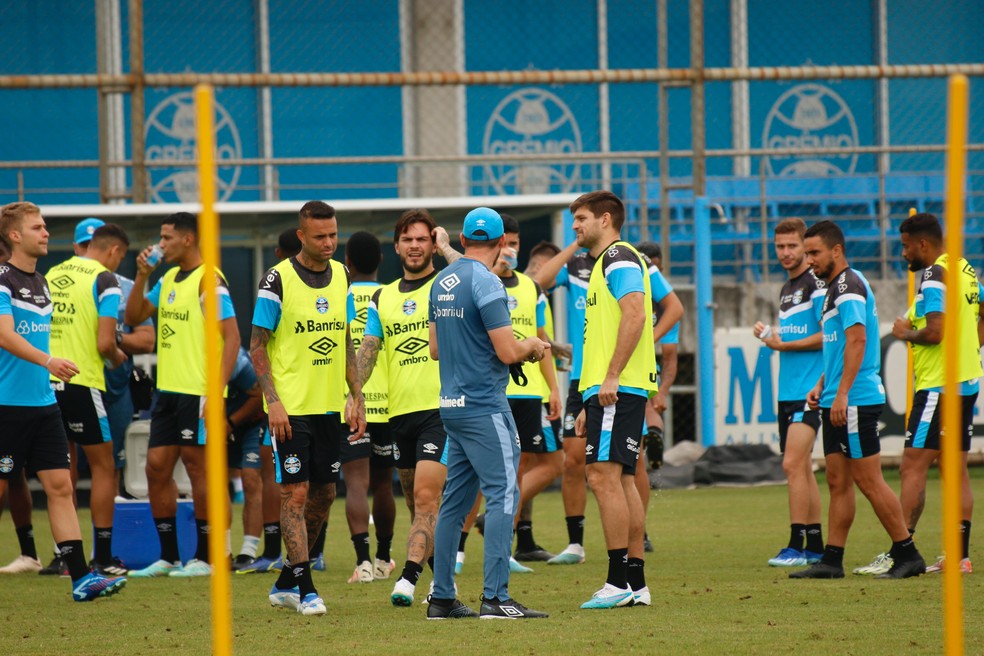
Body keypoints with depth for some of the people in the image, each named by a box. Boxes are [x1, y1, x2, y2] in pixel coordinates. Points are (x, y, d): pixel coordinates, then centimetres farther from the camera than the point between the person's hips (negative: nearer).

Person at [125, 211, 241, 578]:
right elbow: (134, 317, 16)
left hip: (198, 392, -8)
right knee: (157, 467, 7)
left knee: (198, 468, -3)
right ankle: (167, 557, 15)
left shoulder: (209, 280, -11)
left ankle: (205, 558, 5)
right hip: (168, 389, 8)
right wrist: (142, 276, 2)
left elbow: (232, 337, -14)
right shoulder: (168, 280, 14)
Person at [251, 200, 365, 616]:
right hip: (291, 407, -6)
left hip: (329, 406, 6)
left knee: (323, 495, 9)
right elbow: (257, 346, -7)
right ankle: (305, 589, -5)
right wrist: (273, 401, -16)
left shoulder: (339, 276, 9)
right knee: (295, 494, -8)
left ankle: (286, 582, 21)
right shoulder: (278, 280, -9)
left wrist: (356, 396, 11)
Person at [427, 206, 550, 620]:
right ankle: (495, 598, -16)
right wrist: (531, 347, 4)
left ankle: (441, 598, 13)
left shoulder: (442, 283, 12)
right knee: (503, 494, -9)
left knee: (455, 499, 12)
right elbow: (507, 353, -16)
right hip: (484, 405, -8)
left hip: (452, 406, 8)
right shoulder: (486, 283, -13)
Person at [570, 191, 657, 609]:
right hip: (607, 390, 11)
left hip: (617, 388, -11)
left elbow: (635, 314, -21)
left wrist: (611, 377, -25)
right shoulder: (605, 263, 25)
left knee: (604, 475, -14)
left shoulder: (619, 258, -7)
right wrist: (589, 405, 26)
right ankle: (636, 584, 9)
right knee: (620, 480, 9)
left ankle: (620, 581, -16)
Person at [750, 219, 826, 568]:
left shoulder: (816, 283, -9)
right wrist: (768, 334, 6)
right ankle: (815, 546, 12)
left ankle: (797, 544, -14)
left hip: (810, 390, -10)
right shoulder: (786, 289, 19)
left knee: (793, 464, -14)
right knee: (801, 468, 9)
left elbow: (828, 335, -16)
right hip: (789, 391, 10)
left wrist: (783, 344, -13)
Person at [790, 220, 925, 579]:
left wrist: (841, 394, -24)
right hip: (837, 402, 10)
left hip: (856, 401, -10)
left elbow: (857, 340, -21)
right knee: (838, 482, 8)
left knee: (868, 481, -7)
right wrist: (821, 386, 20)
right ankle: (831, 559, 8)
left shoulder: (849, 285, -12)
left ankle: (907, 553, -3)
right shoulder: (835, 287, 19)